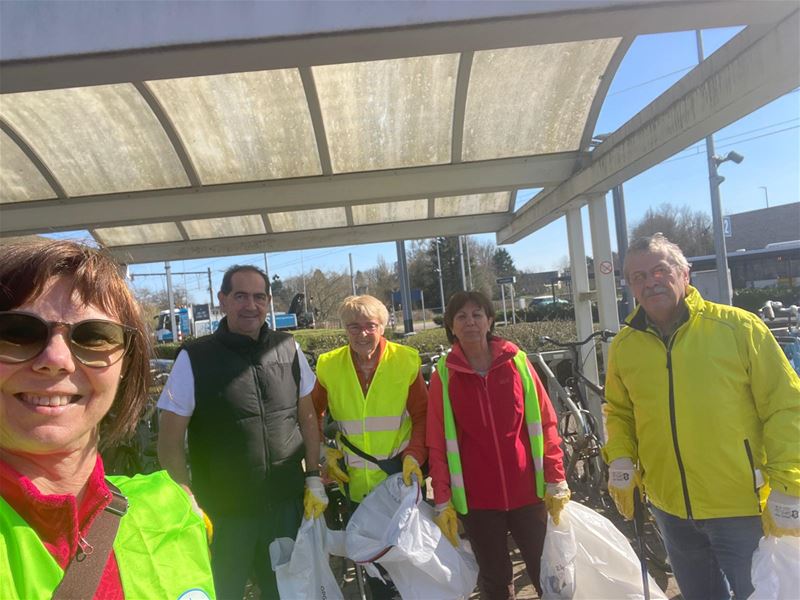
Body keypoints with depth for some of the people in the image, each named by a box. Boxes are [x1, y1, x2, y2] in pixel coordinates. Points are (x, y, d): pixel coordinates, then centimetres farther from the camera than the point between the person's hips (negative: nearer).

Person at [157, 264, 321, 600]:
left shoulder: (289, 349, -4)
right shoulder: (194, 359, -12)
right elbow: (170, 442, -8)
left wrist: (314, 477, 3)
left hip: (287, 506, 3)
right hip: (221, 514, -3)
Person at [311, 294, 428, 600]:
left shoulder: (405, 360, -10)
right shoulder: (329, 365, -5)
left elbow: (422, 415, -4)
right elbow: (313, 415, 10)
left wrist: (415, 456, -16)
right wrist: (324, 452, 0)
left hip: (402, 479, -1)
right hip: (357, 483, 2)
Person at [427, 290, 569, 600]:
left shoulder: (517, 361, -2)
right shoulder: (443, 375, -4)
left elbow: (545, 424, 1)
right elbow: (438, 444, -2)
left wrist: (556, 481, 0)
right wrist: (442, 501, -3)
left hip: (528, 491, 1)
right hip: (477, 498, 0)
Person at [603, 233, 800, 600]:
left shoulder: (738, 327, -14)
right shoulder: (624, 346, -3)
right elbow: (618, 411, 10)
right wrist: (620, 461, -4)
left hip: (743, 507, -3)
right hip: (670, 507, 4)